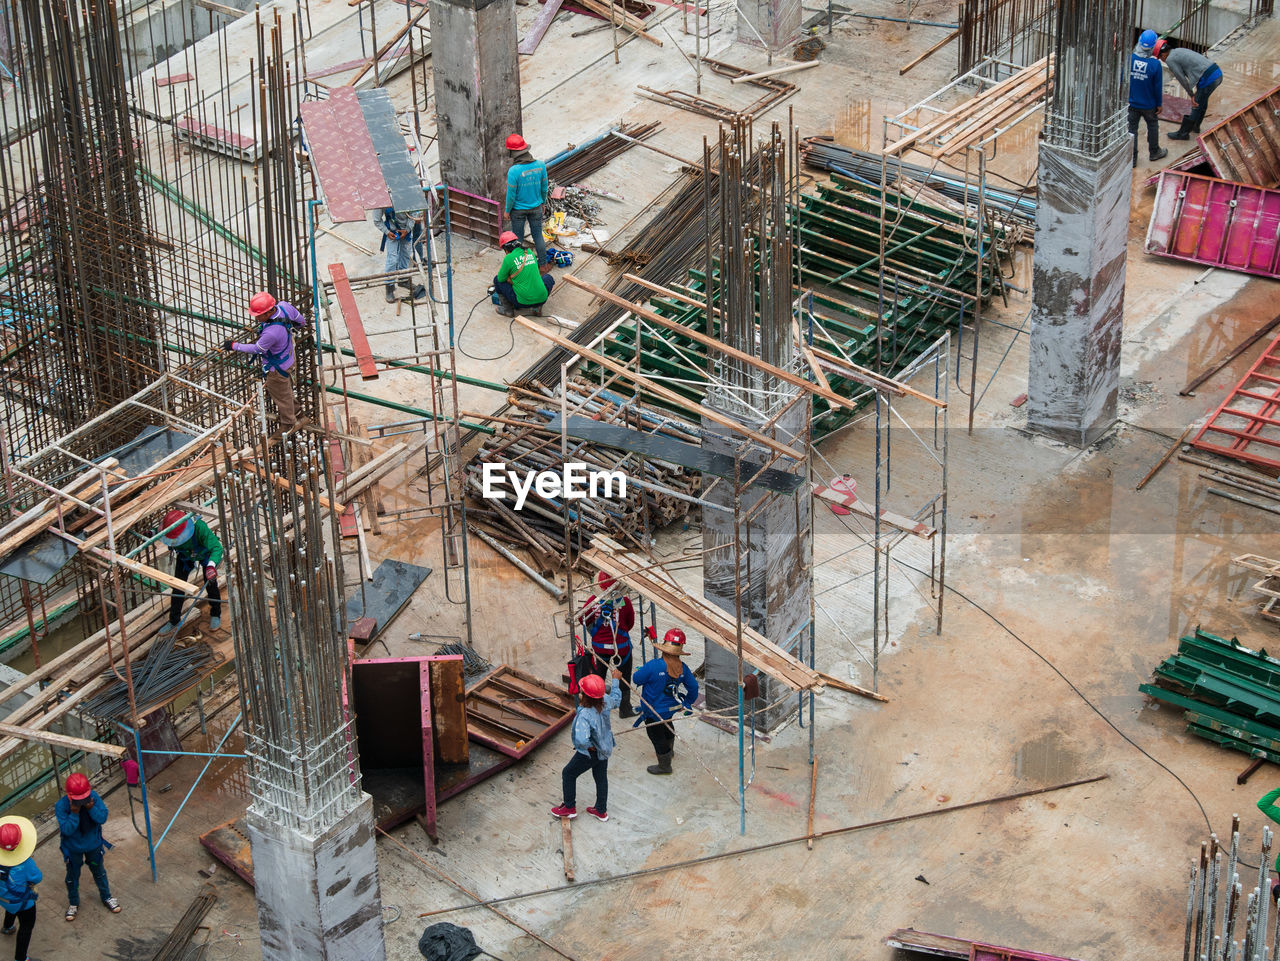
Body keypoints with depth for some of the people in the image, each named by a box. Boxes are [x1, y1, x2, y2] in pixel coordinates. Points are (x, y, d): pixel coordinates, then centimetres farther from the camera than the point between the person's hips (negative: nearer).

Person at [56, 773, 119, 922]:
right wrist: (74, 813, -44)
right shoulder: (61, 806, -30)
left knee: (99, 872, 23)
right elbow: (66, 830, -30)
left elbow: (103, 818, -21)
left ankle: (106, 897, 47)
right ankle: (73, 903, 43)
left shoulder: (94, 797, -23)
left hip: (93, 844, 2)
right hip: (73, 848, -2)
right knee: (72, 876, 19)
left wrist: (91, 808, -38)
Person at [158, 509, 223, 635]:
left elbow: (217, 547, -49)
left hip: (205, 553, -3)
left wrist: (211, 566, -63)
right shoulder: (166, 529, -33)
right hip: (185, 556, 3)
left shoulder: (199, 527, -46)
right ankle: (173, 621, 16)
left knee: (210, 583, -7)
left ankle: (216, 615, 19)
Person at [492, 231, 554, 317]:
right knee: (549, 278, 36)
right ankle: (537, 306, 19)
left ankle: (508, 309, 18)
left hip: (523, 301, -4)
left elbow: (501, 278, 1)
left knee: (497, 280, 15)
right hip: (541, 298, 4)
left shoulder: (509, 258, -10)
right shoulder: (530, 253, 8)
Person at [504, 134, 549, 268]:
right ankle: (543, 262, 30)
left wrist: (507, 210, -2)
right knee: (538, 235, 18)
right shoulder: (540, 165, -14)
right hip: (536, 207, 4)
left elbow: (511, 195, -18)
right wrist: (543, 202, 17)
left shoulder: (513, 171, -28)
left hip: (518, 210, -4)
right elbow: (544, 187, -1)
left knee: (518, 237, 14)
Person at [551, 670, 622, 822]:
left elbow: (581, 740, -48)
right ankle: (601, 810, 42)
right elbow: (616, 698, 6)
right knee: (601, 777, 25)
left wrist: (588, 746, -25)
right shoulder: (605, 702, -19)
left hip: (591, 752, -7)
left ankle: (570, 808, 33)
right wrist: (615, 680, 21)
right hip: (605, 749, 7)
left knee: (568, 774, 18)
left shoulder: (585, 715, -40)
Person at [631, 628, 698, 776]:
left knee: (657, 736, 15)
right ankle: (670, 750, 61)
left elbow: (636, 680, -19)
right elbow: (693, 687, -3)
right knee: (667, 726, 34)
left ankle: (664, 766, 34)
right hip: (671, 707, 6)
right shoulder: (682, 667, -14)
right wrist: (687, 703, 15)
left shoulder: (654, 666, -32)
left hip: (654, 712, -6)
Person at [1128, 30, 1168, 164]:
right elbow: (1158, 87, -11)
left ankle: (1132, 158, 14)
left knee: (1132, 128, 11)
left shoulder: (1129, 58, -16)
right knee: (1153, 126, 22)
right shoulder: (1155, 64, -20)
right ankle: (1154, 152, 37)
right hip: (1149, 105, -1)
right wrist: (1159, 104, 3)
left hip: (1131, 103, 1)